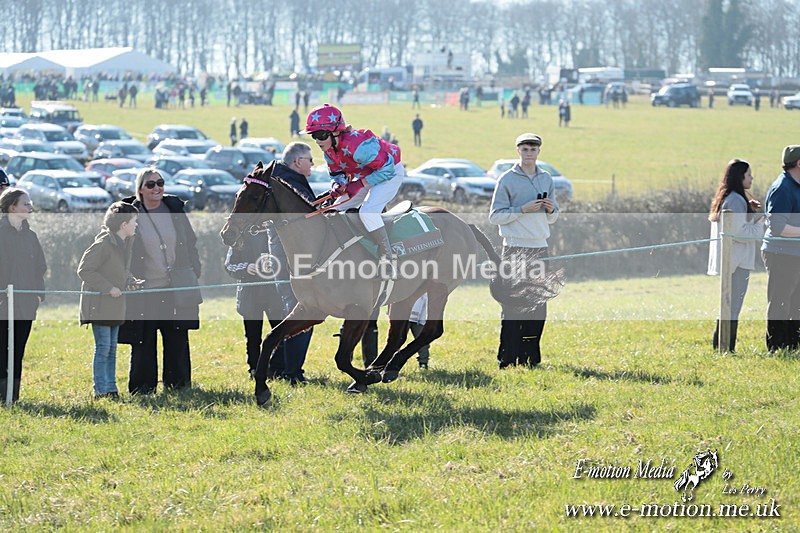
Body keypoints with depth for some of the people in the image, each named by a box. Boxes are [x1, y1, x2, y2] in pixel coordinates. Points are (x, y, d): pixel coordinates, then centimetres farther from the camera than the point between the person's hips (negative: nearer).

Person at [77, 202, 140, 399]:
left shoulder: (127, 242, 9)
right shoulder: (104, 244, -18)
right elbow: (84, 270, -18)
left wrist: (128, 282, 5)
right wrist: (109, 288, -19)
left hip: (115, 305, 9)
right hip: (100, 303, -9)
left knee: (111, 348, 12)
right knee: (103, 347, -7)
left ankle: (111, 388, 18)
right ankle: (101, 390, -2)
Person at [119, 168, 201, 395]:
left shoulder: (174, 208, 7)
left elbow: (190, 243, 14)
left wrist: (193, 273, 6)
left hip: (175, 289, 3)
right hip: (144, 290, -3)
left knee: (178, 338, 8)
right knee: (143, 342, 1)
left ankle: (179, 383, 18)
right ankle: (142, 388, 9)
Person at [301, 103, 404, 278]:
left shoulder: (356, 145, -36)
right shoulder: (329, 150, -8)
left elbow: (387, 169, -31)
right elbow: (337, 172, 7)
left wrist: (360, 184, -29)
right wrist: (339, 185, -17)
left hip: (390, 173, -10)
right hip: (365, 176, 10)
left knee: (367, 211, -30)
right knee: (337, 210, 10)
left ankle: (388, 260, -27)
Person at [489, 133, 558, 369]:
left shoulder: (546, 179, 14)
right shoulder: (507, 180, -2)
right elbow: (495, 216, -6)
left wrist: (551, 210, -3)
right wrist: (523, 209, -16)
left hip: (540, 247, 5)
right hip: (515, 247, -5)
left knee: (538, 304, 5)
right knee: (513, 304, -8)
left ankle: (530, 355, 12)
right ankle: (508, 358, -6)